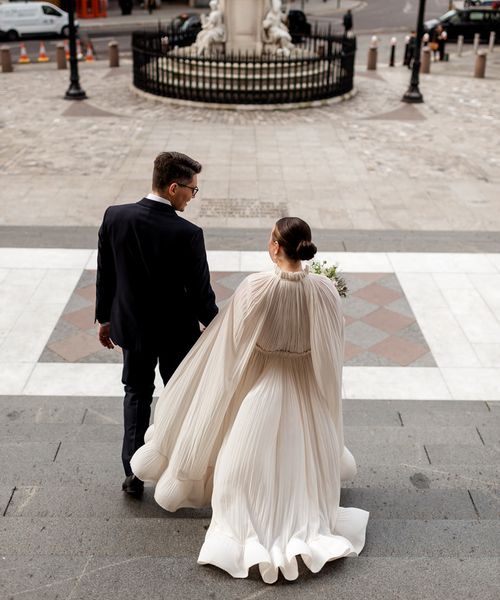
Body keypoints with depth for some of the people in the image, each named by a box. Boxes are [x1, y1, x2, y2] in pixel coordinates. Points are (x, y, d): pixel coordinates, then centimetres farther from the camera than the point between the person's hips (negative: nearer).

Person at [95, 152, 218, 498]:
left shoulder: (115, 217, -11)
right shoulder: (187, 234, -24)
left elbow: (105, 275, -2)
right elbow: (200, 289, -15)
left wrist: (105, 317, 12)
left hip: (132, 326, 3)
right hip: (177, 331, -3)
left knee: (137, 394, 21)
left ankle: (133, 474, 24)